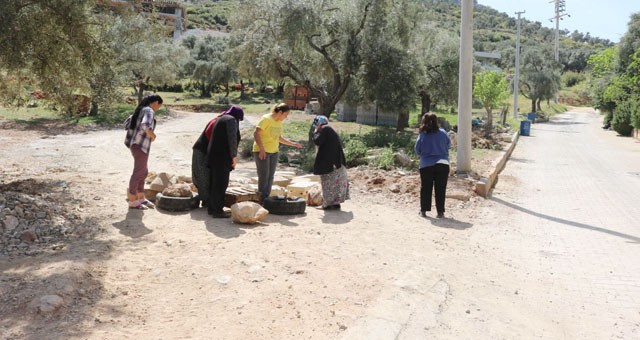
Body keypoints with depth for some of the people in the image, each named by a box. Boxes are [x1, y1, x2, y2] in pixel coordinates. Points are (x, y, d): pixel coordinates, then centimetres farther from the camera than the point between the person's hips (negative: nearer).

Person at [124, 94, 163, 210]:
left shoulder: (141, 110, 16)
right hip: (140, 145, -10)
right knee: (138, 173, -1)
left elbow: (127, 123, 23)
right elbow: (146, 126, -31)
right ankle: (132, 202, 7)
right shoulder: (149, 111, -13)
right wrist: (153, 136, -14)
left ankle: (141, 198, 26)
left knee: (143, 172, 17)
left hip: (135, 143, 10)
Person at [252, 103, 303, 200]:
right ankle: (262, 199, -1)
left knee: (270, 177, 7)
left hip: (274, 152, 8)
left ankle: (267, 198, 13)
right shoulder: (266, 119, -12)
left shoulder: (279, 122, 12)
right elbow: (256, 133, -17)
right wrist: (261, 149, -24)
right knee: (264, 176, -7)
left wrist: (293, 144, 15)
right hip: (262, 151, -7)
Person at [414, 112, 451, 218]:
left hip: (426, 166, -1)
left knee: (425, 188, 10)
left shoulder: (422, 136, -8)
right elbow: (449, 145, 12)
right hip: (443, 164, 1)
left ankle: (423, 210, 13)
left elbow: (417, 151, 1)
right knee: (440, 189, 7)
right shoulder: (442, 133, -2)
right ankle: (440, 211, 9)